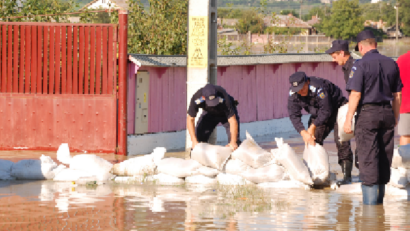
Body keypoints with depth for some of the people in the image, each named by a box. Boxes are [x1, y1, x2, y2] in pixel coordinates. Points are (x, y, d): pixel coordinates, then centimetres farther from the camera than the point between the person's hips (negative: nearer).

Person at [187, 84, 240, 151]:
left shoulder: (224, 98, -42)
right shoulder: (196, 98, -35)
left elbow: (232, 120, -36)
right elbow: (190, 119, -22)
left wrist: (233, 142, -41)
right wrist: (194, 141, -26)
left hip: (226, 113, -2)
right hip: (209, 113, 2)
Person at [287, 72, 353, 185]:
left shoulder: (318, 87, -35)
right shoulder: (293, 94, -14)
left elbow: (326, 110, -29)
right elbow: (294, 115, -14)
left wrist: (313, 127, -23)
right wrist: (303, 132, -27)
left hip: (337, 109, -7)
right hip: (318, 114, 7)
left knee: (341, 141, -18)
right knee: (314, 139, -3)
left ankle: (347, 175, -17)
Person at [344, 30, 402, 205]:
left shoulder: (361, 65, -9)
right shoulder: (391, 64, 9)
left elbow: (355, 94, -13)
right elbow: (397, 95, 13)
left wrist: (348, 120, -9)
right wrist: (395, 119, 21)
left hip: (367, 113, -5)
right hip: (387, 113, 6)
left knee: (368, 159, -4)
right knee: (384, 159, 11)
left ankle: (370, 202, -7)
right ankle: (379, 199, 18)